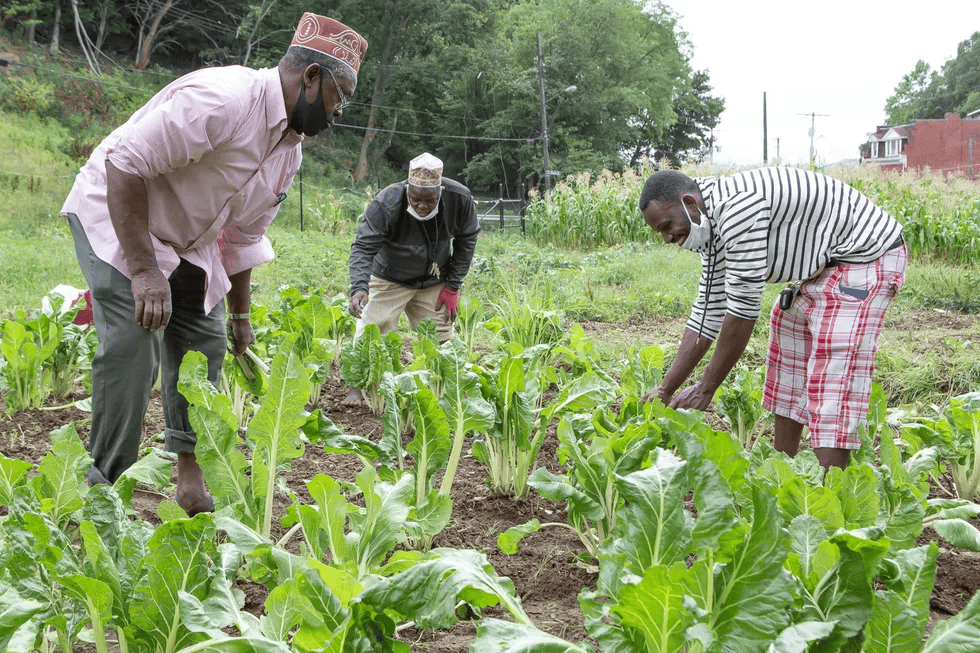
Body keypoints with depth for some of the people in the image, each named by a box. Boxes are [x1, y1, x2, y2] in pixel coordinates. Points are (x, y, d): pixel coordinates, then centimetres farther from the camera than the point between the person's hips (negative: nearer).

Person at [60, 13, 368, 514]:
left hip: (186, 240, 9)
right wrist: (143, 270, -33)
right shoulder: (221, 100, -30)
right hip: (114, 216, -9)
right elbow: (125, 164, -32)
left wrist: (240, 314, 16)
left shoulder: (290, 147, 2)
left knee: (205, 345, 4)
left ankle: (189, 472, 15)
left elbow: (244, 234, 14)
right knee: (132, 350, -19)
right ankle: (104, 485, -6)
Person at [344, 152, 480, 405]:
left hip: (433, 282, 3)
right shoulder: (385, 204, -33)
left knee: (441, 337, 5)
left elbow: (466, 241, -5)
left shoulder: (460, 199, -23)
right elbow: (363, 247, -34)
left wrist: (453, 286, -7)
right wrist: (358, 287, -51)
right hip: (390, 280, -3)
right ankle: (357, 386, 7)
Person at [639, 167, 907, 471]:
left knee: (833, 383, -17)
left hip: (865, 260, -11)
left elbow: (743, 309, -26)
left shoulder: (737, 206, -26)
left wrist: (706, 388, -19)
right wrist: (665, 391, 7)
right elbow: (708, 313, 10)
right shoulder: (713, 229, 7)